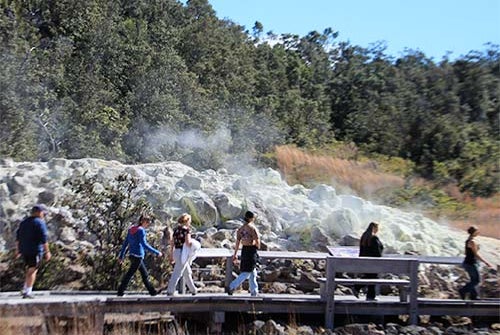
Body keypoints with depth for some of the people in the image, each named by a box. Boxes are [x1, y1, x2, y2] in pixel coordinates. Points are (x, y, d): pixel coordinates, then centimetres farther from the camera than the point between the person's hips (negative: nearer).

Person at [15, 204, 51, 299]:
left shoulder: (24, 222, 14)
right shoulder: (40, 222, -10)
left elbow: (18, 237, 16)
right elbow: (44, 238, -15)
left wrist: (18, 250, 21)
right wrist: (47, 251, -11)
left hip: (24, 250, 7)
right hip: (35, 250, -7)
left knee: (29, 269, 19)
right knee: (32, 271, -2)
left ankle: (25, 289, 16)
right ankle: (28, 292, -2)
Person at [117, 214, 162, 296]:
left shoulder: (131, 229, 12)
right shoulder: (141, 230, -13)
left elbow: (125, 243, 13)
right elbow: (144, 244, -20)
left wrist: (121, 256, 17)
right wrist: (157, 252, -17)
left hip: (132, 255, 9)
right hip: (138, 256, -9)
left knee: (145, 274, 13)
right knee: (130, 274, -2)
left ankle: (152, 291, 18)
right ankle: (120, 291, 2)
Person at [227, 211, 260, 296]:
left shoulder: (240, 228, 5)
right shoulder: (252, 228, -15)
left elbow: (238, 242, 6)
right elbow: (257, 241, -14)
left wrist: (235, 254, 9)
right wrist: (258, 247, 8)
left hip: (244, 250, 8)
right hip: (251, 250, -8)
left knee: (252, 273, 17)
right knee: (247, 272, -1)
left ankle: (254, 291, 23)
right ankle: (231, 287, -6)